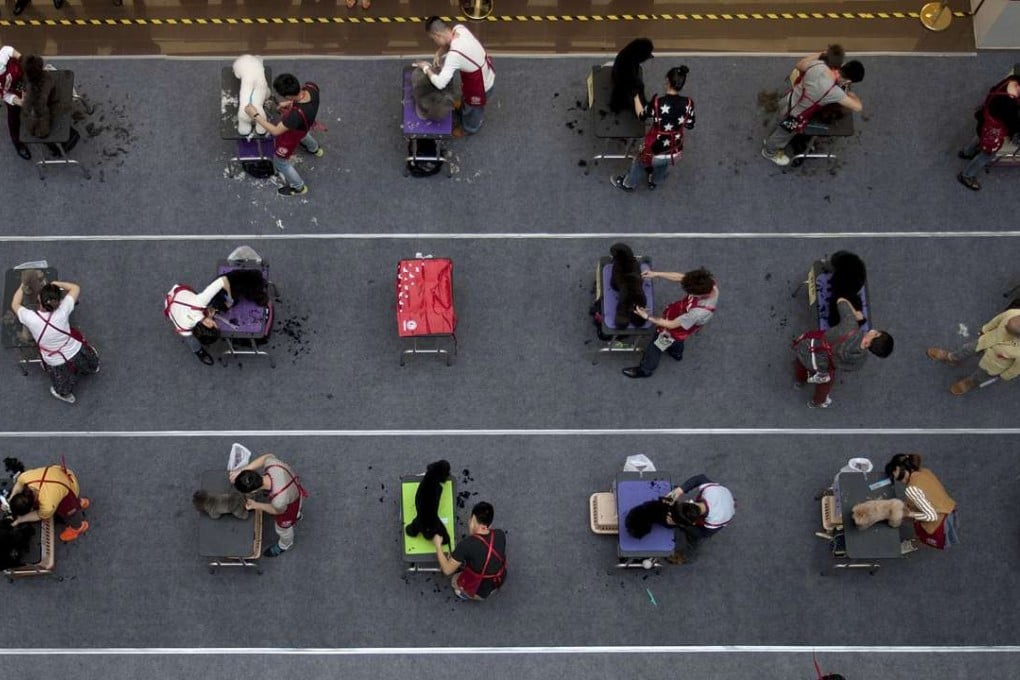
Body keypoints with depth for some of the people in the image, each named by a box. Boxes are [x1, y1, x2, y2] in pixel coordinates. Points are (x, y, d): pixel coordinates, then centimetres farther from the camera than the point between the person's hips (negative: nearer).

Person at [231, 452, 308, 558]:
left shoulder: (279, 501, -48)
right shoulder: (271, 464, -39)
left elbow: (279, 510, -22)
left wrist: (255, 505, -11)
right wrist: (242, 470, -21)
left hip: (290, 504, -4)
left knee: (282, 528, 30)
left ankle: (285, 545, 63)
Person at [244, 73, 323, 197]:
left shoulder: (297, 114, -50)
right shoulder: (311, 87, -32)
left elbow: (276, 131, -34)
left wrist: (255, 115, -29)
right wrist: (289, 103, -11)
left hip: (291, 135, -6)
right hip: (304, 126, 6)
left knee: (280, 162, 22)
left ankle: (298, 187, 45)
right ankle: (315, 149, 72)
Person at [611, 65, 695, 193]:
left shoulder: (658, 102, -25)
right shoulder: (688, 103, -16)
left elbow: (641, 115, -6)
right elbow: (690, 125, 0)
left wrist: (636, 95, 7)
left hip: (655, 153, -3)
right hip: (675, 154, 3)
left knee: (639, 163, 33)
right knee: (663, 164, 40)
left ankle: (628, 184, 60)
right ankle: (654, 182, 69)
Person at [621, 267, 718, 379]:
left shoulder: (699, 312, -47)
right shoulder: (708, 283, -32)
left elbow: (672, 325, -32)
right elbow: (681, 277, -16)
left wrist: (648, 317, -27)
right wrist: (656, 274, -20)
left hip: (674, 330, -6)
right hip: (678, 316, 6)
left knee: (654, 348, 21)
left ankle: (644, 370, 49)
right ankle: (676, 352, 69)